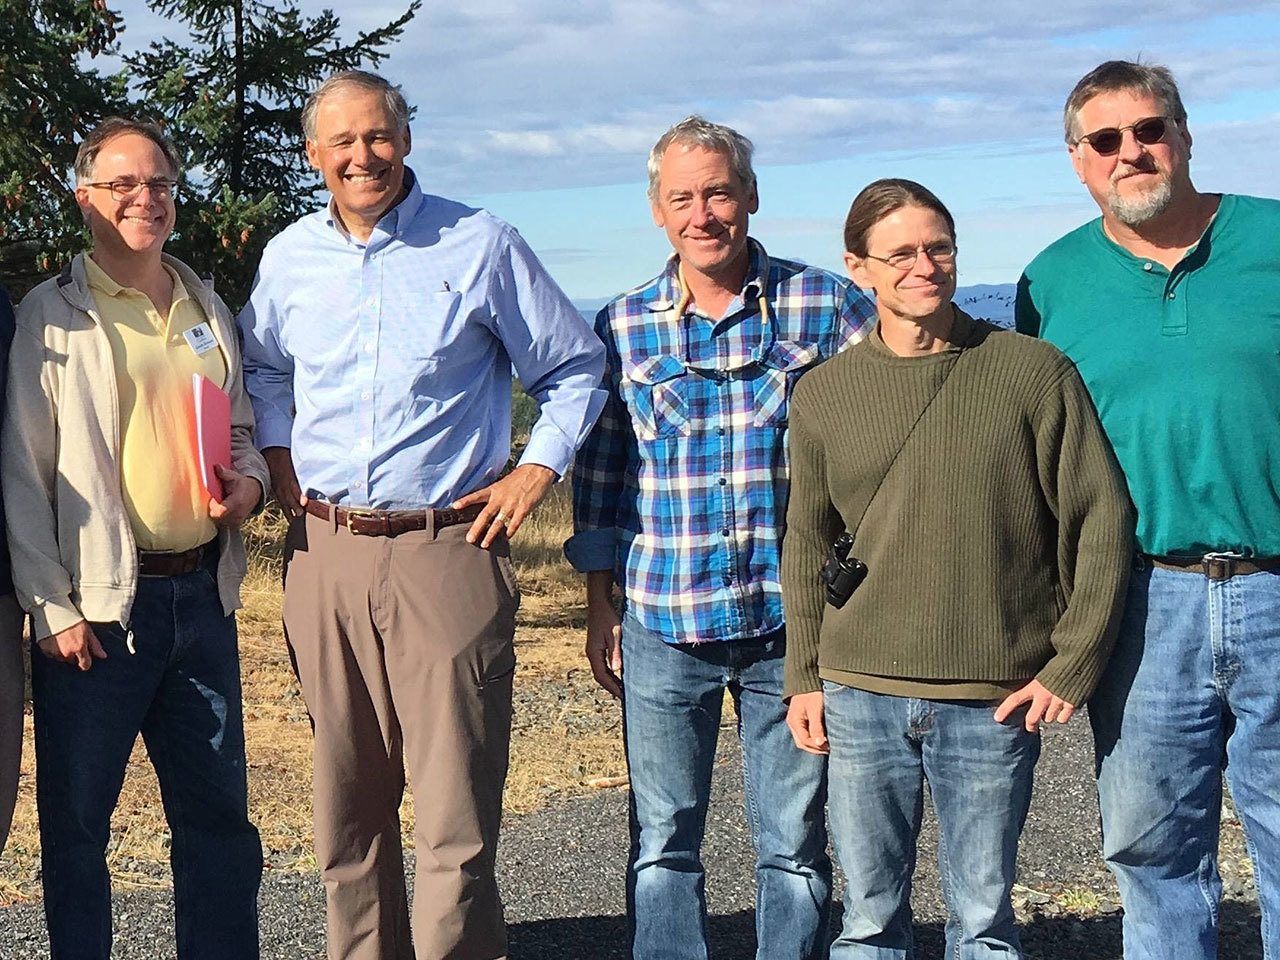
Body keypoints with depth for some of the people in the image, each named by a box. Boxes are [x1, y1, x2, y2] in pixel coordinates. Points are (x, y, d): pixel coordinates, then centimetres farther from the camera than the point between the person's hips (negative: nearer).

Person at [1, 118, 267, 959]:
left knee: (219, 815, 11)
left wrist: (250, 478, 1)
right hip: (99, 603, -5)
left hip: (202, 594, 5)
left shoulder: (207, 309, 14)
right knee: (77, 821, 4)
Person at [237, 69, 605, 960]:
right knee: (347, 796, 11)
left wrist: (535, 471, -2)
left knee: (456, 805, -7)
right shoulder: (289, 258, 10)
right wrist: (278, 456, 14)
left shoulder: (481, 245, -1)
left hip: (448, 549, -4)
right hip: (325, 553, 4)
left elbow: (576, 369, 8)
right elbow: (263, 368, 29)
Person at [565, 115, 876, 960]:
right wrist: (599, 609, 10)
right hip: (663, 625, 2)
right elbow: (601, 476, 12)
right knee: (662, 841, 7)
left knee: (795, 843, 6)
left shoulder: (828, 308, 1)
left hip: (795, 617, -1)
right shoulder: (623, 327, 7)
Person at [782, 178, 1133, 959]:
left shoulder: (1034, 372, -3)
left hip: (996, 704, -2)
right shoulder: (823, 396, 5)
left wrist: (1072, 665, -5)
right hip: (860, 697, 2)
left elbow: (1102, 521, -2)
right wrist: (803, 677, 9)